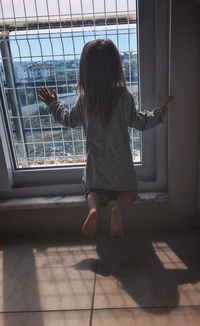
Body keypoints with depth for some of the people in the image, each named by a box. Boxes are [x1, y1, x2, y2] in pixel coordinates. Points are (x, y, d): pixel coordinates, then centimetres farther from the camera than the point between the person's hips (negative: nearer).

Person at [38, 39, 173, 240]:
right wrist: (159, 113, 5)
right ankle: (118, 209, -15)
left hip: (95, 162, 2)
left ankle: (93, 208, -10)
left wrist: (53, 104, 21)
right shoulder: (122, 95, -17)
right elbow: (137, 121, -10)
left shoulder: (84, 98, -9)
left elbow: (69, 120, 5)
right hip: (120, 161, -1)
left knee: (93, 188, 25)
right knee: (129, 191, 20)